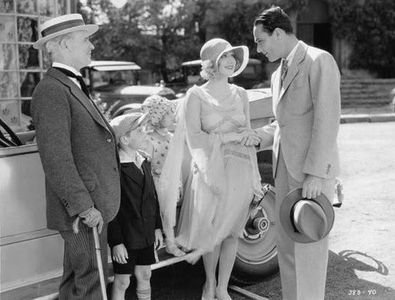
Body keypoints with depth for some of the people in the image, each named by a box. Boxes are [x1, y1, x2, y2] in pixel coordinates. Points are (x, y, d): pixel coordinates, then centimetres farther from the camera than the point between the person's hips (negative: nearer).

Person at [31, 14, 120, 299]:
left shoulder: (72, 87, 16)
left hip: (91, 203, 10)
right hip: (82, 209, -10)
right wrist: (84, 206, -23)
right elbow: (55, 159, -23)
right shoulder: (51, 91, -17)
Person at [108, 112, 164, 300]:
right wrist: (116, 242, -17)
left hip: (146, 234, 6)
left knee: (144, 276, 18)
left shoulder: (144, 161, 5)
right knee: (122, 281, 7)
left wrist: (157, 227, 12)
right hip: (125, 236, -6)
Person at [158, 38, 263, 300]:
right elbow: (193, 138, -9)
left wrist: (255, 178, 9)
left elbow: (248, 138, 13)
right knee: (211, 233, 7)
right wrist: (230, 136, -14)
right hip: (211, 171, -3)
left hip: (240, 172, 3)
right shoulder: (196, 96, -2)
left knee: (232, 232, 8)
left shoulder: (240, 94, 10)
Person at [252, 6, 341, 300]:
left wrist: (315, 173, -20)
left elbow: (327, 119, -15)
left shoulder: (318, 60, -8)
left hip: (313, 169, -8)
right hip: (285, 167, 8)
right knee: (286, 243, 14)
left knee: (309, 246, -1)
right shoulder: (278, 74, 17)